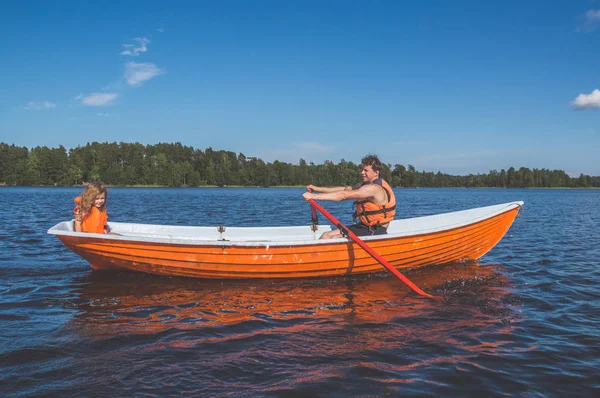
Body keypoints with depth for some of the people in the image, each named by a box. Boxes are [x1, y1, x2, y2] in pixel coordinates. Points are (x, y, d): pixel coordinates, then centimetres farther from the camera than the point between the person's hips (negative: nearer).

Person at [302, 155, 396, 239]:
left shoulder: (374, 188, -22)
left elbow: (344, 195, -29)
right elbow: (345, 189, 8)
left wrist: (315, 196, -31)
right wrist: (317, 189, -1)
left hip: (375, 232, -10)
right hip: (364, 226, 10)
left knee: (335, 239, -23)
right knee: (326, 236, 0)